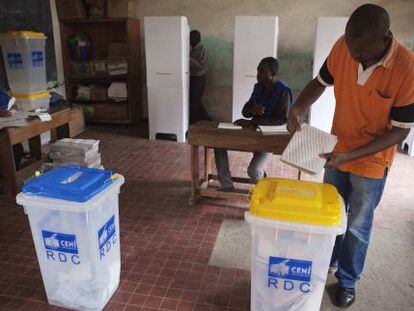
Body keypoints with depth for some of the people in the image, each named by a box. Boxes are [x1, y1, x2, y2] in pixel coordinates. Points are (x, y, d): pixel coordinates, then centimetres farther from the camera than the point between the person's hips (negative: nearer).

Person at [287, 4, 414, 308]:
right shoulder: (343, 47, -16)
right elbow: (321, 82, 2)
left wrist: (350, 155, -27)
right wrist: (298, 108, -18)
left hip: (371, 160, -4)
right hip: (337, 150, 4)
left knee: (357, 226, 11)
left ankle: (348, 280, 35)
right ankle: (327, 261, 45)